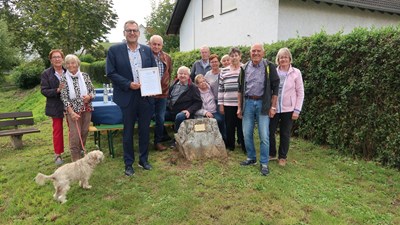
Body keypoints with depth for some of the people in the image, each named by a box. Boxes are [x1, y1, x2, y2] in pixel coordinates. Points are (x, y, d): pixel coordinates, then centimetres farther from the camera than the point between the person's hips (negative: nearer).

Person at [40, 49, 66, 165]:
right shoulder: (46, 74, -3)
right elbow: (44, 91, -8)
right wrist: (57, 90, -22)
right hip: (56, 106, -1)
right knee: (57, 130, 8)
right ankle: (58, 155, 17)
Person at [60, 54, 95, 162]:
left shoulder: (85, 76, 2)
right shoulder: (64, 79, -3)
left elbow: (93, 91, 7)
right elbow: (64, 98, -7)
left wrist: (89, 96, -16)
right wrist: (71, 112, -16)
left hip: (86, 109, 3)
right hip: (73, 111, -3)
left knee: (84, 133, 9)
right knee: (75, 135, -6)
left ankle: (81, 154, 29)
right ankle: (76, 160, 4)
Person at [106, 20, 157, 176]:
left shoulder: (147, 50, 8)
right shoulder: (114, 50, -2)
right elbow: (110, 73, -6)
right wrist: (128, 84, -15)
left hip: (146, 96, 3)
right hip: (127, 97, -3)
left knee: (145, 130, 12)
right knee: (128, 132, 7)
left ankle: (144, 159, 29)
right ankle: (128, 163, 21)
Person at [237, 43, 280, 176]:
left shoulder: (269, 67, -2)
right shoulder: (244, 68, 7)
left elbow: (275, 87, -1)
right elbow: (240, 89, 11)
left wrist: (273, 106, -5)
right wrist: (239, 107, 8)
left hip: (263, 103, -3)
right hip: (248, 102, 3)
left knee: (264, 135, -4)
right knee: (247, 133, 6)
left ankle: (264, 163, 9)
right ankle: (251, 158, 24)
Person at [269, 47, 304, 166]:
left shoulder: (296, 72, -2)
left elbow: (300, 93, -2)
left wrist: (297, 110, -7)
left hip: (288, 109, -1)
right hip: (273, 108, 2)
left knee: (285, 134, 8)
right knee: (269, 131, 4)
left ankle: (282, 157, 25)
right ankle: (272, 154, 25)